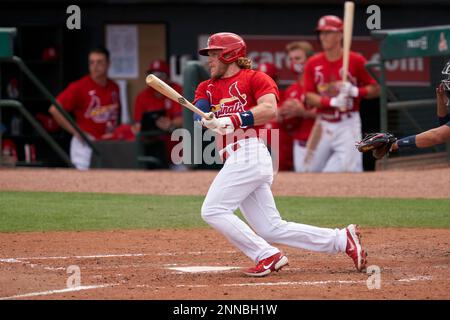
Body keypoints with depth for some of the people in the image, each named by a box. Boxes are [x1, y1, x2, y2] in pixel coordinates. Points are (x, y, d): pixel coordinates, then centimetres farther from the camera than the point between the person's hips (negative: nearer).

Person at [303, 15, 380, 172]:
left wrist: (355, 91, -19)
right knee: (311, 170, 8)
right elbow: (309, 98, -3)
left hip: (348, 125, -4)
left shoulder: (356, 61, -5)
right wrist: (332, 101, -20)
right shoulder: (313, 64, 3)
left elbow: (375, 89, 0)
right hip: (323, 125, 4)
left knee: (350, 168, -14)